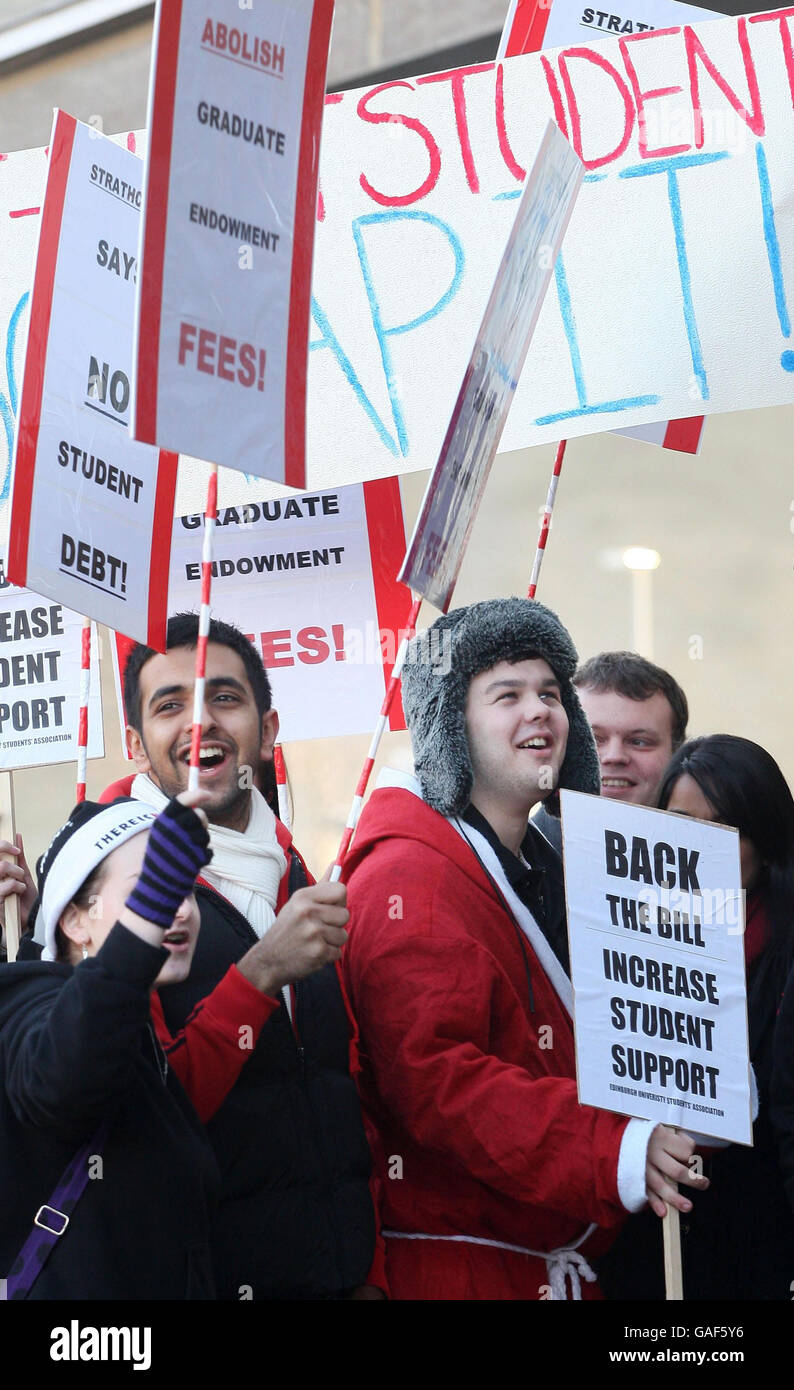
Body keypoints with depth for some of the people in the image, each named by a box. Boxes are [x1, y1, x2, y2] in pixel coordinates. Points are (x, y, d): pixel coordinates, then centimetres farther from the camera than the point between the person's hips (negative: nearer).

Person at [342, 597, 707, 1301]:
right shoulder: (409, 880, -15)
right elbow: (436, 1078, -25)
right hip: (454, 1262, -9)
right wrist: (614, 1152, -33)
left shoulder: (541, 867, 16)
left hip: (562, 1258, 9)